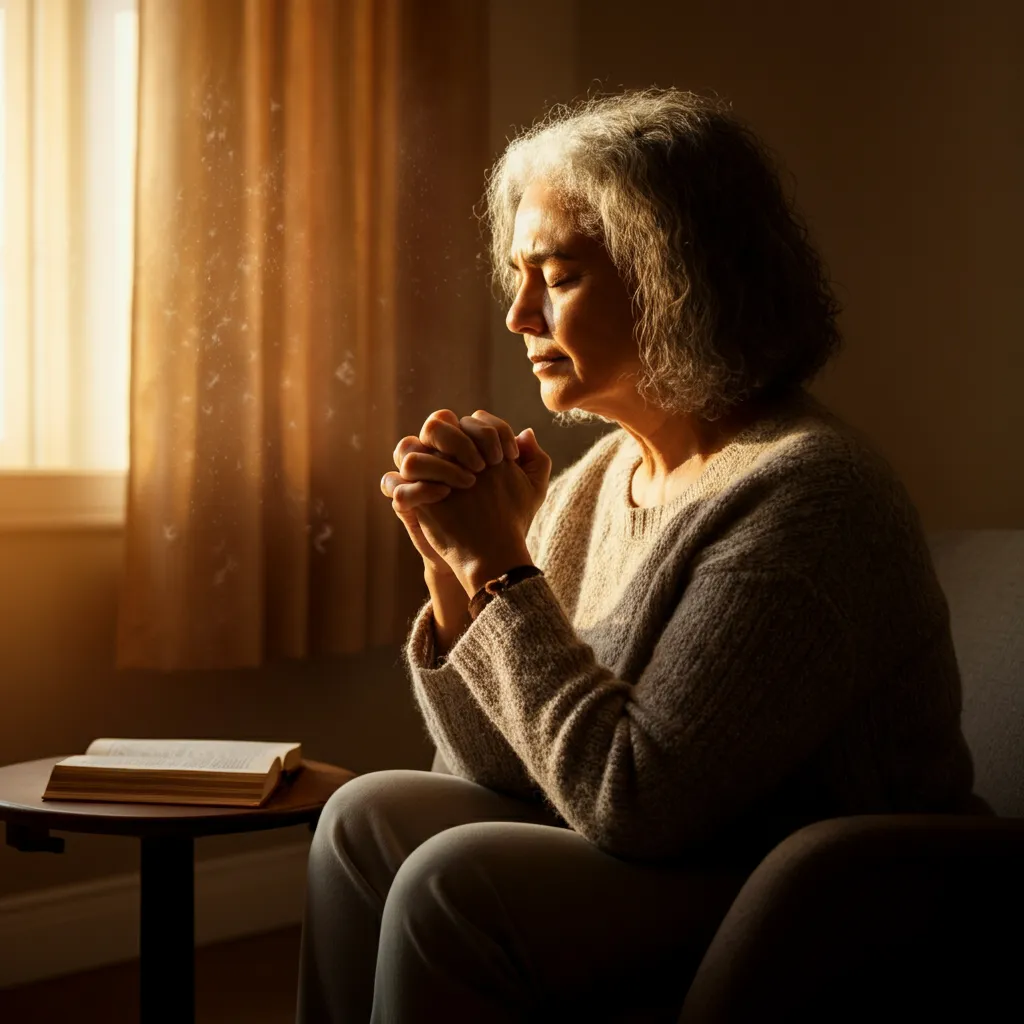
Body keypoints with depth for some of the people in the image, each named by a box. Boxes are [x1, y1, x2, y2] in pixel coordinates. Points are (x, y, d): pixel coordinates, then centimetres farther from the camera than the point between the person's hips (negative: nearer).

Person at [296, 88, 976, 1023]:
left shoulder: (805, 492, -21)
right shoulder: (596, 481, 5)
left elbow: (633, 801, -25)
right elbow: (505, 774, 6)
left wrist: (500, 566, -19)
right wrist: (456, 569, -9)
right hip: (643, 874, 8)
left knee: (456, 882, -23)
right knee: (371, 817, -1)